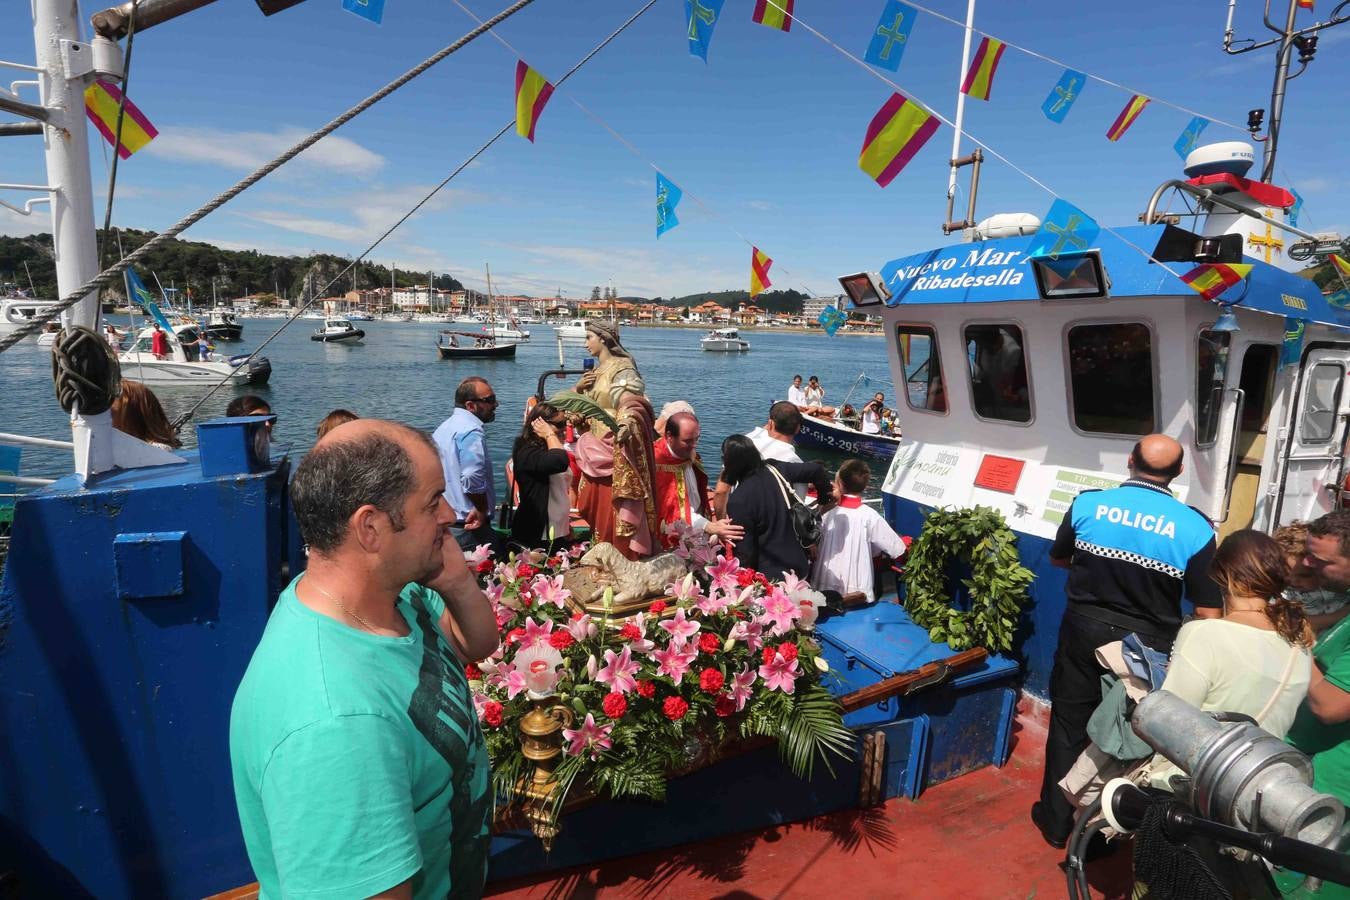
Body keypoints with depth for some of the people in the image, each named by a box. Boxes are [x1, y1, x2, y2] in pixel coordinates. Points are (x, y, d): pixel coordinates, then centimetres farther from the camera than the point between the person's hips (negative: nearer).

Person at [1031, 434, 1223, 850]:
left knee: (1069, 726, 16)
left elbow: (1058, 558, 8)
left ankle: (1056, 821, 29)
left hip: (1085, 632, 1)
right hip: (1149, 646, 0)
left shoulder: (1087, 503, -10)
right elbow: (1209, 613, -11)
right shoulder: (1195, 528, -13)